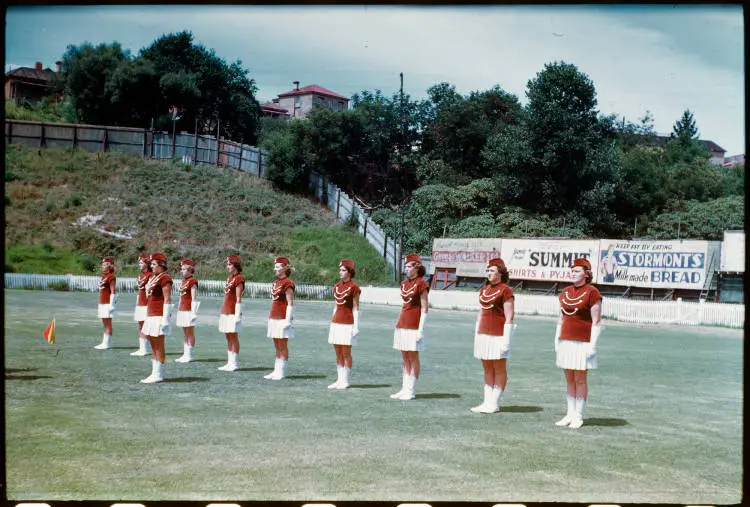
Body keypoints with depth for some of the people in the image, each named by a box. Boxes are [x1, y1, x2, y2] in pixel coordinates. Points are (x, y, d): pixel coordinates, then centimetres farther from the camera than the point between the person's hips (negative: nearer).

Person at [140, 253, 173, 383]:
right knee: (153, 346, 11)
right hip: (151, 316, 10)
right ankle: (155, 373, 17)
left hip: (159, 317, -10)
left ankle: (158, 375, 0)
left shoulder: (165, 278, -13)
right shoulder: (153, 278, 17)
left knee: (158, 346, -5)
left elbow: (167, 300, -17)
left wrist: (165, 319, -21)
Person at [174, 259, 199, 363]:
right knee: (185, 334, 11)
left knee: (190, 334, -3)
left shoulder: (193, 281, -10)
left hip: (188, 311, -9)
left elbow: (194, 298, -14)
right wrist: (178, 311, 19)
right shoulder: (183, 281, 15)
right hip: (182, 310, 9)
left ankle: (189, 356, 1)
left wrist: (193, 312, -17)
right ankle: (185, 355, 15)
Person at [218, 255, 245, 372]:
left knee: (234, 337, -4)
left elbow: (238, 299, -15)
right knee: (228, 338, 10)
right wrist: (223, 313, 18)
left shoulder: (239, 279, -12)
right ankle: (230, 363, 15)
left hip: (233, 313, -9)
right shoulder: (229, 278, 15)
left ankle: (235, 364, 1)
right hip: (225, 312, 9)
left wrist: (237, 315, -17)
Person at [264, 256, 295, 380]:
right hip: (274, 318, 9)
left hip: (283, 319, -9)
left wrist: (287, 320, -18)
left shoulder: (287, 283, -12)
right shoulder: (275, 282, 14)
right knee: (277, 347, 12)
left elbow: (290, 304, -14)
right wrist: (270, 318, 18)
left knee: (283, 346, -2)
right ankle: (276, 371, 16)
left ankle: (281, 372, 3)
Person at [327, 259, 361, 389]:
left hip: (348, 324, -7)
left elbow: (356, 309, -8)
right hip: (336, 323, 7)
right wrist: (332, 323, 15)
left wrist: (356, 327, -12)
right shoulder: (337, 286, 11)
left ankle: (345, 381, 6)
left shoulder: (354, 287, -8)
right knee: (338, 353, 9)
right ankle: (339, 380, 15)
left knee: (346, 353, -2)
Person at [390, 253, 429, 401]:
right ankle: (404, 389, 15)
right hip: (402, 325, 8)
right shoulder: (405, 283, 13)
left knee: (413, 358, -1)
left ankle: (410, 391, 3)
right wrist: (397, 325, 16)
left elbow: (424, 309, -11)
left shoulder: (421, 283, -9)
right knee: (405, 358, 11)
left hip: (414, 326, -8)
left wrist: (421, 329, -16)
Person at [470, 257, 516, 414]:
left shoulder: (505, 290, -9)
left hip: (498, 335, -7)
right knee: (487, 368, 10)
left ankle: (494, 404, 5)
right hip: (484, 334, 8)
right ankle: (487, 402, 15)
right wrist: (476, 335, 15)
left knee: (499, 369, 1)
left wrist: (506, 340, -16)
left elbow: (509, 317, -12)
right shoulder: (484, 289, 13)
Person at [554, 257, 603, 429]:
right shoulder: (566, 292, 11)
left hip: (583, 342, -6)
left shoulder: (592, 292, -8)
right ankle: (570, 414, 17)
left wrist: (592, 345, -14)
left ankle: (578, 416, 8)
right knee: (569, 379, 10)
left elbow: (596, 322, -10)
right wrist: (557, 340, 12)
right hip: (566, 341, 6)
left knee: (580, 379, 0)